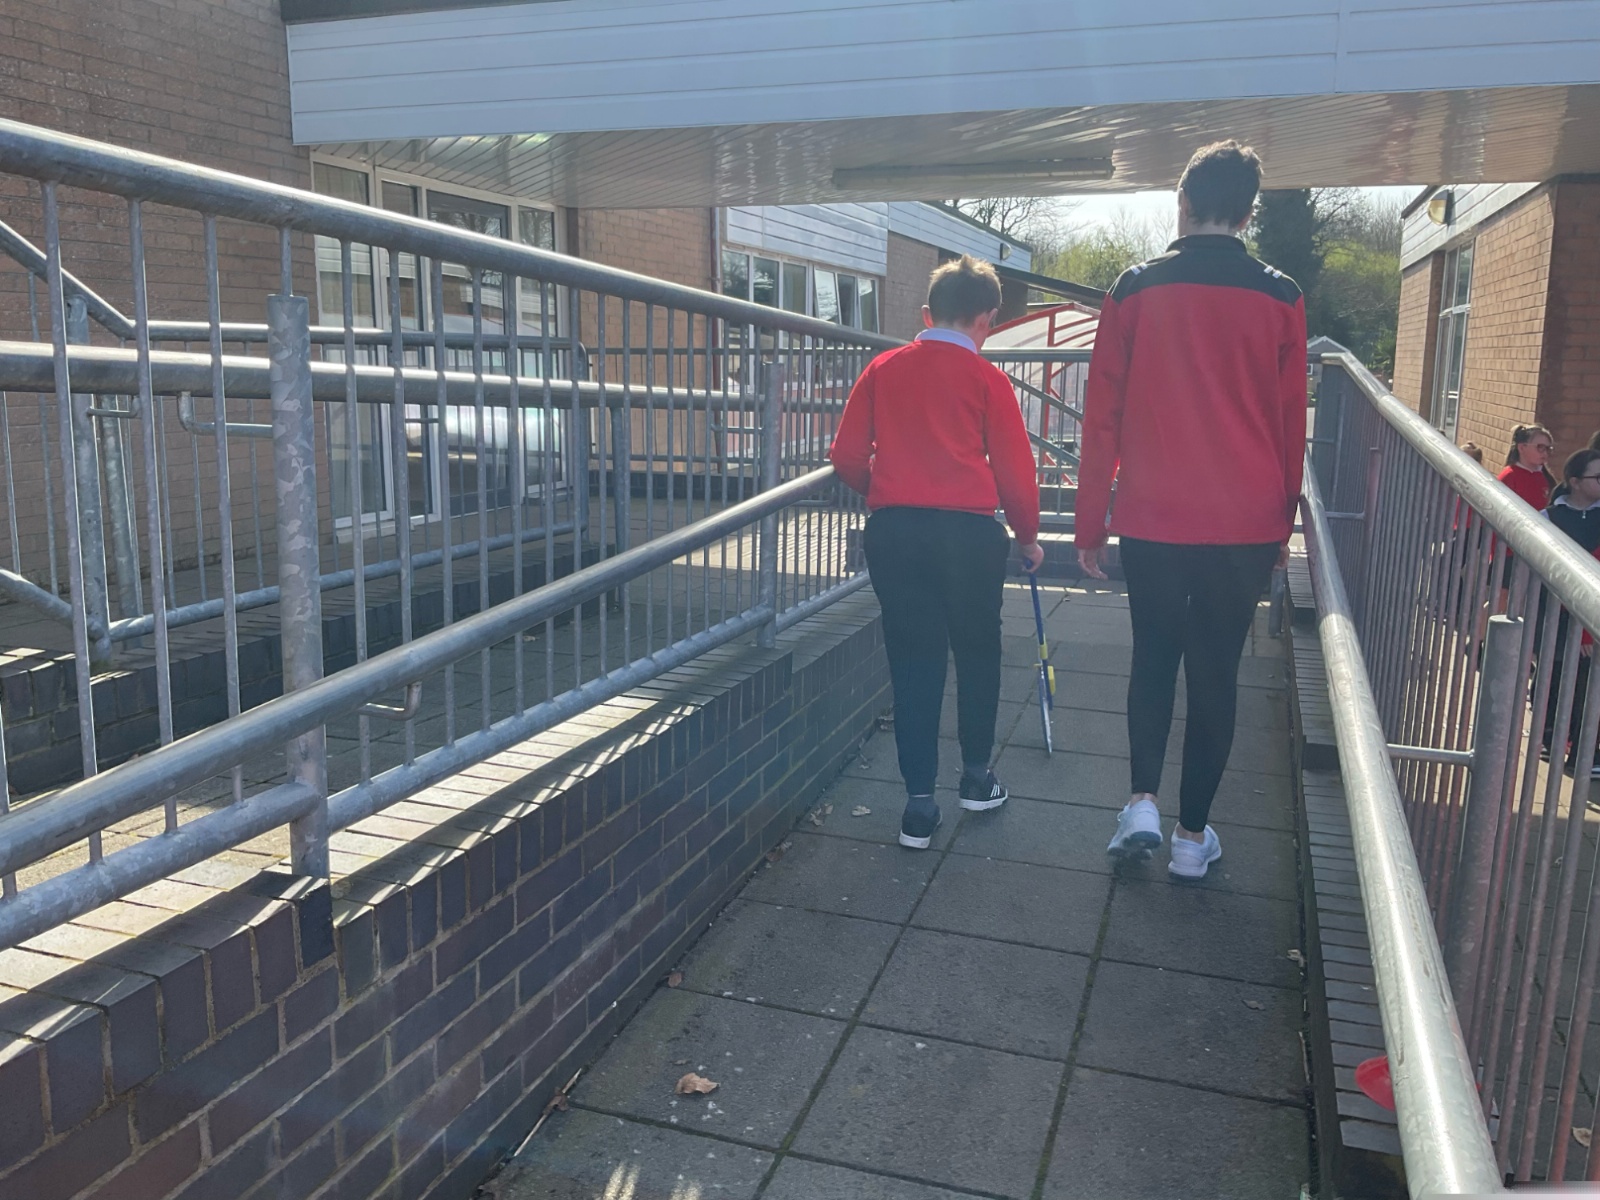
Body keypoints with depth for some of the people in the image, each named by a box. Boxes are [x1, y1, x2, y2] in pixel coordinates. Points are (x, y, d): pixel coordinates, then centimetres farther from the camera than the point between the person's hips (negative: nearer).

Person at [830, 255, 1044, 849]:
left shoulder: (882, 369, 8)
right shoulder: (986, 377, 1)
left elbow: (846, 458, 7)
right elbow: (1014, 468, 2)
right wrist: (1028, 536, 17)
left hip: (892, 531, 2)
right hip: (968, 531, -2)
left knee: (913, 660, 8)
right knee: (977, 651, 18)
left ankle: (920, 802, 8)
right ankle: (976, 777, 30)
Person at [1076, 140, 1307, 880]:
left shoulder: (1136, 290, -2)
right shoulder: (1279, 298, 0)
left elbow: (1102, 417, -2)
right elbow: (1291, 425, 5)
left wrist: (1090, 522, 5)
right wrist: (1283, 524, 16)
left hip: (1152, 519, 0)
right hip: (1245, 525, 0)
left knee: (1153, 658, 19)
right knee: (1215, 671, 9)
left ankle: (1143, 803, 8)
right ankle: (1193, 835, 16)